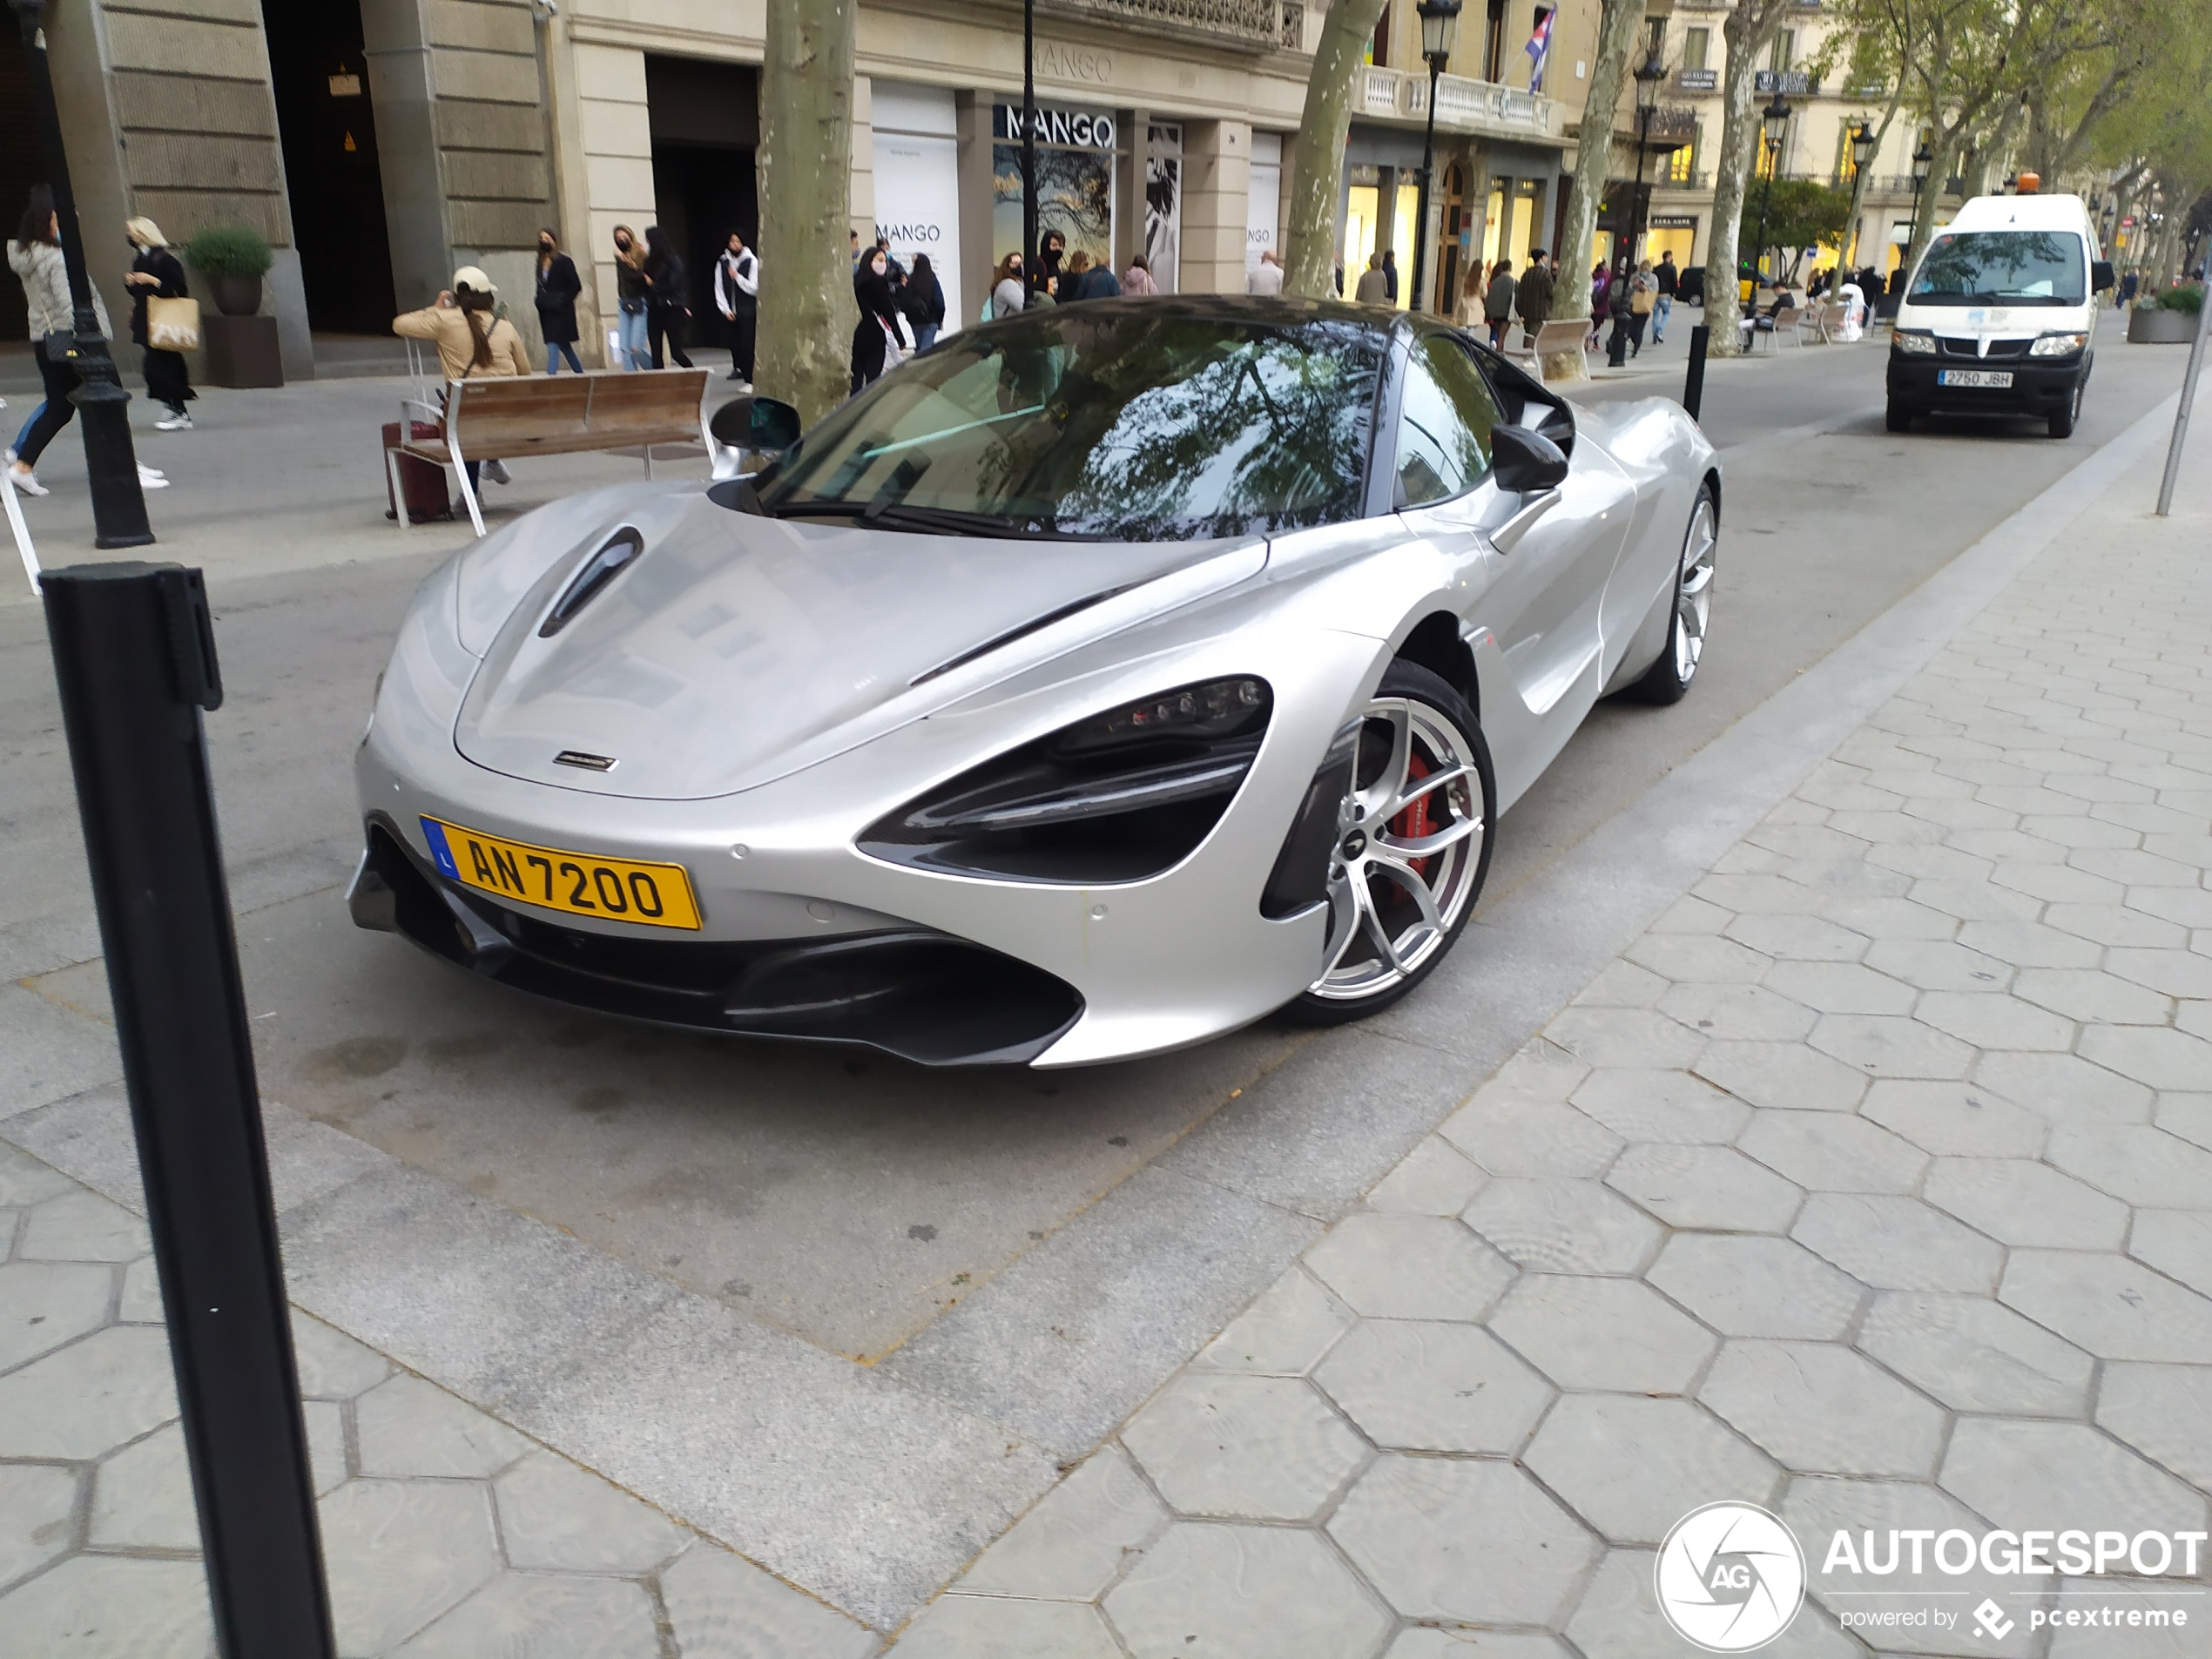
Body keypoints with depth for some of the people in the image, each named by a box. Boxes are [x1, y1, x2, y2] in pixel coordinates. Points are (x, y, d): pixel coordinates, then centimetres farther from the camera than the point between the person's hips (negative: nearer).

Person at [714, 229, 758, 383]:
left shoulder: (751, 261, -6)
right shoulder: (722, 263, 6)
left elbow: (753, 288, -8)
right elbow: (719, 289, 7)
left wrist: (737, 277, -16)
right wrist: (725, 310, 0)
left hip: (747, 312, -4)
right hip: (730, 312, 4)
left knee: (747, 344, -11)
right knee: (734, 343, 10)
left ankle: (749, 379, -11)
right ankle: (738, 368, 32)